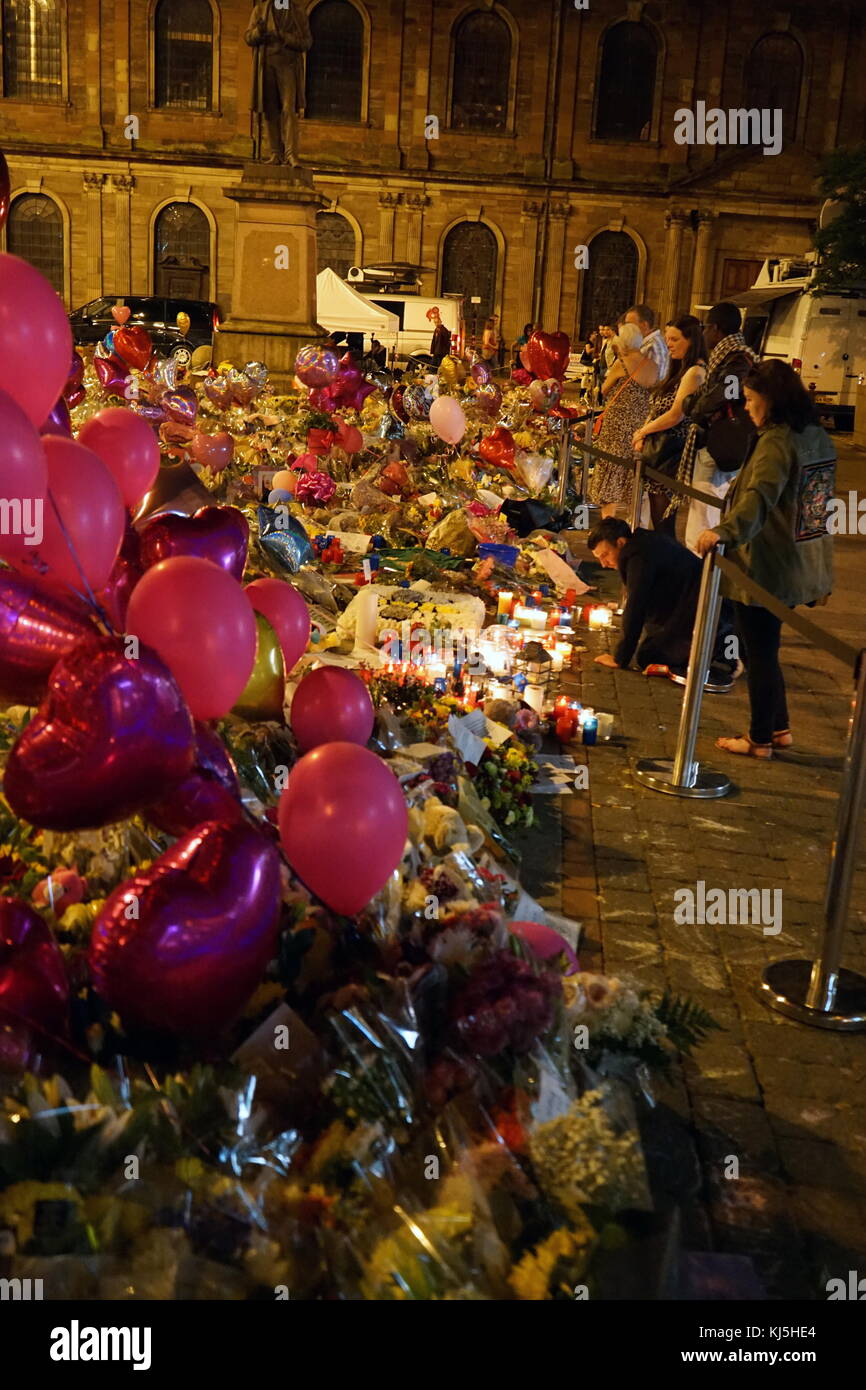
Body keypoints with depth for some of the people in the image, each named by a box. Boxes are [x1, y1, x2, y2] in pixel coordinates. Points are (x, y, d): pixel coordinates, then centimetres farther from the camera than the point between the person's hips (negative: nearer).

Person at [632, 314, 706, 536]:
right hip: (659, 451, 10)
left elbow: (675, 416, -19)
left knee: (663, 523, -6)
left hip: (672, 454, -10)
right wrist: (643, 436, 1)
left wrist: (642, 431, -5)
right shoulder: (679, 371, 17)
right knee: (658, 520, 14)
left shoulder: (695, 372, -14)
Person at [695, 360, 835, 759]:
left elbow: (760, 498, -36)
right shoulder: (818, 438, 9)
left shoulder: (776, 441, -19)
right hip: (801, 568, 9)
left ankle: (760, 739, 14)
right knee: (763, 647, 20)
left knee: (759, 652, 3)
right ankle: (778, 727, 29)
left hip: (766, 569, -9)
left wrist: (725, 531, -50)